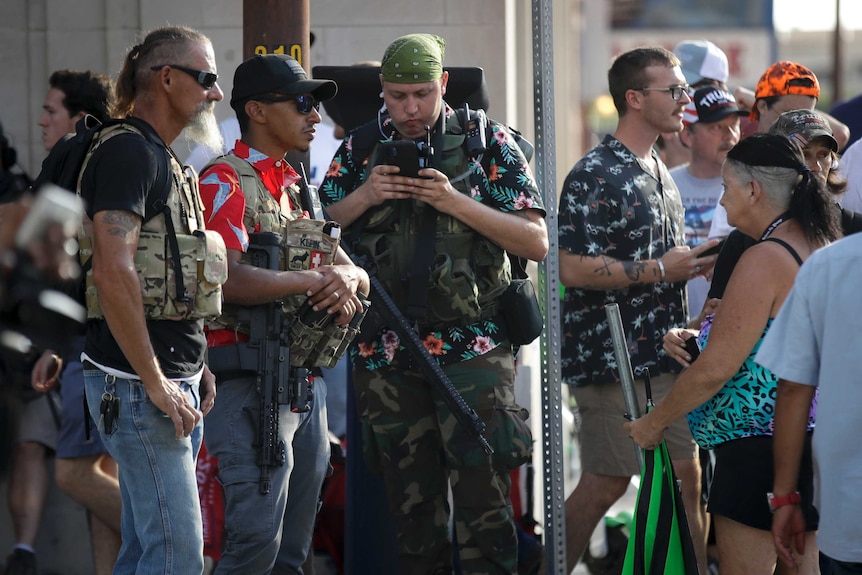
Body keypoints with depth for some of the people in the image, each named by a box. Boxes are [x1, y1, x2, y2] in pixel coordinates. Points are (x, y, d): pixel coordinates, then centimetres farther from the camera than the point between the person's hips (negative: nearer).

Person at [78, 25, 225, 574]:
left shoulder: (163, 158, 18)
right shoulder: (128, 151, -13)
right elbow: (114, 274, -22)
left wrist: (195, 368, 18)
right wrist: (156, 384, -20)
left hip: (172, 379, 10)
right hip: (137, 384, -10)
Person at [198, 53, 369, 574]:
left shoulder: (298, 188, 19)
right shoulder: (225, 184, -8)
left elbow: (357, 274, 17)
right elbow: (228, 280, -23)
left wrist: (348, 277, -8)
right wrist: (318, 279, -15)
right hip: (251, 387, -9)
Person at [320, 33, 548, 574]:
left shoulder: (490, 143, 1)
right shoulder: (361, 148, 9)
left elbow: (536, 242, -4)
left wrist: (456, 202, -15)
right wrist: (365, 196, -9)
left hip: (473, 344, -3)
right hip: (387, 353, 3)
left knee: (482, 490, -10)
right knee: (411, 499, 7)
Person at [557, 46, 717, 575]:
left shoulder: (659, 172, 15)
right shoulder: (595, 177, -14)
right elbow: (572, 268, -22)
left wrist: (696, 263, 10)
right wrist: (660, 270, -21)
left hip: (664, 356, 8)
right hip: (612, 358, -8)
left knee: (685, 479, 8)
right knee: (606, 484, -3)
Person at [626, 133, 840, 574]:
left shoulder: (764, 260, -18)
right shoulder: (824, 246, 9)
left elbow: (716, 370, -19)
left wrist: (654, 422, -6)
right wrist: (696, 340, 7)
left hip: (760, 445, -9)